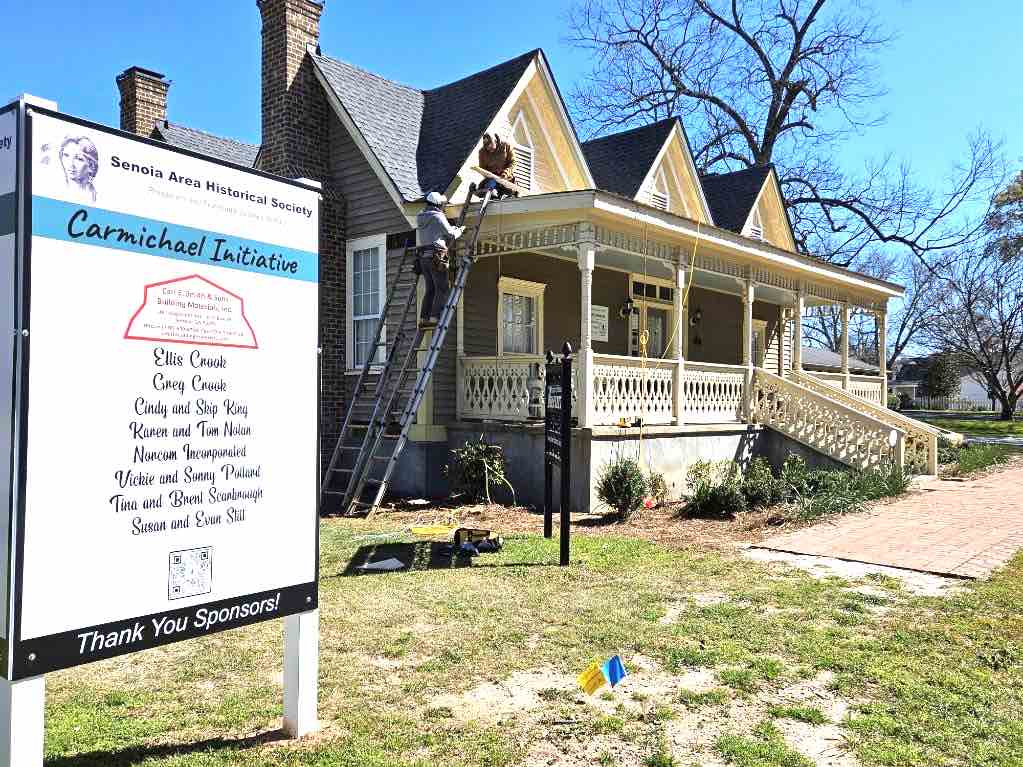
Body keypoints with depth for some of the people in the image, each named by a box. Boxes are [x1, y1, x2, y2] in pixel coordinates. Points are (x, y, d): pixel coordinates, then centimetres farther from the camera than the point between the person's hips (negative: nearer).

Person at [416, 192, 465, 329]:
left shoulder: (420, 218, 18)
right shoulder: (438, 216, -5)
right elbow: (451, 235, -4)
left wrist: (454, 228, 27)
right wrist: (460, 230, 17)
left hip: (423, 257, 8)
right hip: (436, 256, -8)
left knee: (430, 290, 10)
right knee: (442, 289, -6)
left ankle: (423, 319, 6)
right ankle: (435, 318, -14)